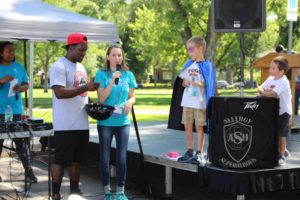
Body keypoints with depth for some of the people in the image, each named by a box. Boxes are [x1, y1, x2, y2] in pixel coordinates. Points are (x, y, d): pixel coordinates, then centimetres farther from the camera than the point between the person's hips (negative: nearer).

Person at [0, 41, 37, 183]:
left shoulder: (19, 67, 8)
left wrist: (20, 88, -11)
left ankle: (29, 171, 9)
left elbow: (26, 85, 11)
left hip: (16, 110, 2)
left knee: (21, 142, 4)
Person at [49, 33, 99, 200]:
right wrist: (85, 87, -23)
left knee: (77, 160, 14)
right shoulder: (59, 67, -11)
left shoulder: (81, 67, 17)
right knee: (61, 160, -2)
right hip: (65, 125, -8)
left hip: (82, 123, 8)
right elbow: (59, 93, -22)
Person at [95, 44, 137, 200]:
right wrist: (113, 81, -19)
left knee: (122, 157, 2)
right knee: (105, 157, 4)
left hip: (123, 122, 2)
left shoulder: (128, 75, 5)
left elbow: (132, 96, 13)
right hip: (105, 122, -2)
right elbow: (101, 98, -10)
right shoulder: (102, 74, -4)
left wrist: (130, 102, -10)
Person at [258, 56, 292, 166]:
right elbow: (261, 88, 6)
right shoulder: (270, 79, 5)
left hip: (283, 112, -7)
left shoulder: (283, 82, -21)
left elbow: (273, 93, -32)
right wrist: (263, 91, -18)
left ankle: (281, 156, 9)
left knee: (281, 135, -1)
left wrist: (264, 92, -13)